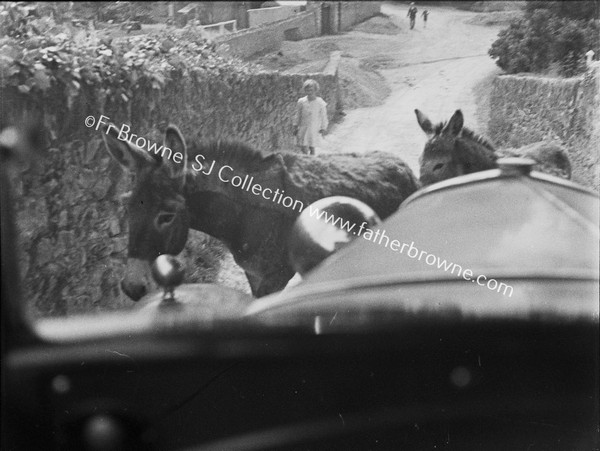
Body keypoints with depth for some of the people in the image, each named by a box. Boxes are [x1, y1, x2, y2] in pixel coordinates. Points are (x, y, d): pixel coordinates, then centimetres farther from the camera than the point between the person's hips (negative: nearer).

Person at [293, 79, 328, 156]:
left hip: (314, 129, -1)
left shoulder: (320, 103, -9)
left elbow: (323, 116, 1)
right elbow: (298, 115, 9)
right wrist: (295, 126, 11)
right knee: (304, 148, -4)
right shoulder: (301, 102, -2)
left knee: (312, 148, 8)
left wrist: (323, 128, 1)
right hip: (303, 128, 1)